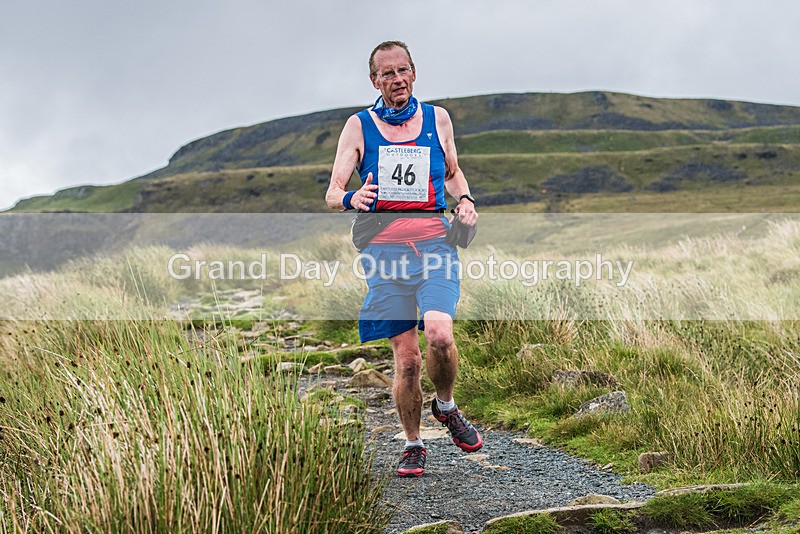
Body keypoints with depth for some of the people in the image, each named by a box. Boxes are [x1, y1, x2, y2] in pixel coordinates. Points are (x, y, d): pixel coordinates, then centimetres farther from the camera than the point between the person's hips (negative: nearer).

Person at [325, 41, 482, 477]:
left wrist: (465, 200, 4)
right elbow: (332, 194, 1)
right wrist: (352, 199, -23)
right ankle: (412, 446, 18)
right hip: (385, 249, 0)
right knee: (406, 358, -2)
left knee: (439, 334, -23)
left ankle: (446, 407, 7)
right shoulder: (359, 126, 5)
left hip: (434, 244, 1)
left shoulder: (437, 119, 11)